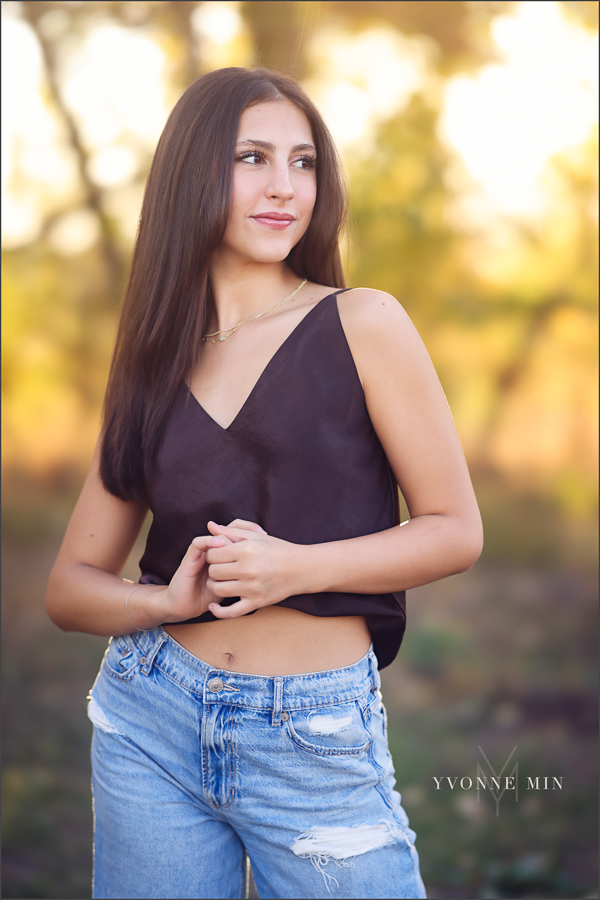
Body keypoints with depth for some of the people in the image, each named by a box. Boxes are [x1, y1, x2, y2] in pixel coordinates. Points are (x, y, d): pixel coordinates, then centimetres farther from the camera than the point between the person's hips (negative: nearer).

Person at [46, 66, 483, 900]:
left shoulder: (362, 324, -5)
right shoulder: (152, 364, 5)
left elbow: (456, 530, -3)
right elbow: (71, 584, 8)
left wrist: (297, 566, -17)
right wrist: (168, 599, -13)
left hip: (317, 740, -3)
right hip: (151, 723, 3)